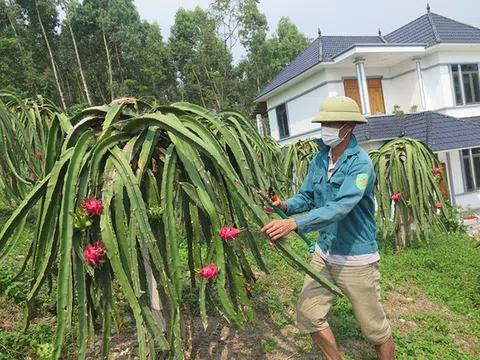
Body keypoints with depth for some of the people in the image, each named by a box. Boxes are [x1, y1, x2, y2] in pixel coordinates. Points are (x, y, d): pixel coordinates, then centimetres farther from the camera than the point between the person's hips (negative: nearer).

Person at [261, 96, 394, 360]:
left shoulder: (360, 163, -21)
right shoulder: (319, 159, 2)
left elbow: (340, 207, -33)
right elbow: (307, 197, 7)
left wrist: (294, 224, -41)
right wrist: (285, 206, -15)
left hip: (356, 257, -7)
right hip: (324, 252, 7)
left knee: (374, 327, 11)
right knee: (308, 314, 12)